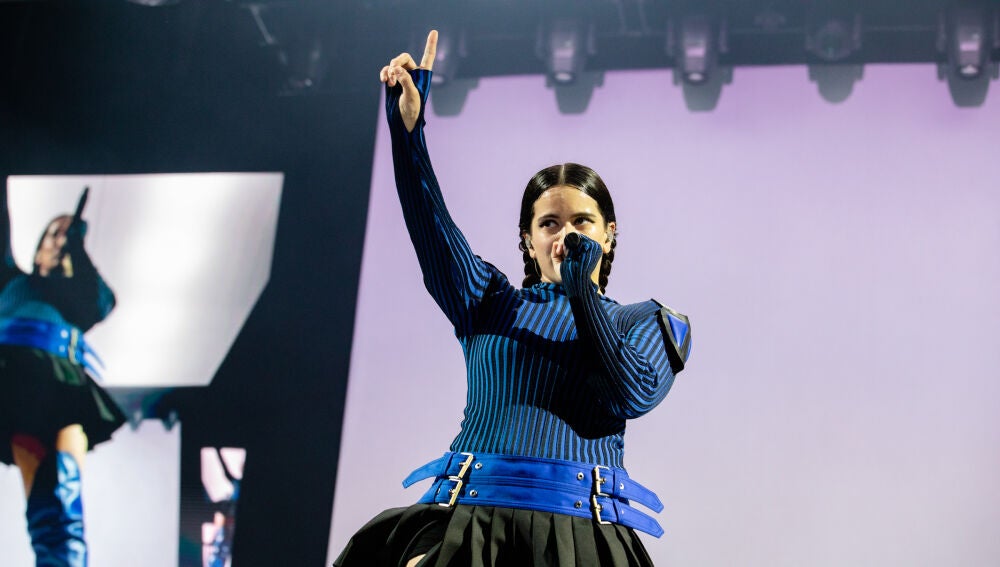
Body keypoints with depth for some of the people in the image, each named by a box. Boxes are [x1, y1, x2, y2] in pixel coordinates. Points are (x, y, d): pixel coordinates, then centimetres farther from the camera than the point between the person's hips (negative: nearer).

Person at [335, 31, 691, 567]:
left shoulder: (646, 321, 16)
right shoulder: (493, 305, 19)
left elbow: (634, 394, -4)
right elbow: (430, 227, 4)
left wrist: (581, 287, 0)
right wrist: (408, 129, -8)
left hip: (580, 523, 0)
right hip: (467, 516, 0)